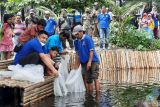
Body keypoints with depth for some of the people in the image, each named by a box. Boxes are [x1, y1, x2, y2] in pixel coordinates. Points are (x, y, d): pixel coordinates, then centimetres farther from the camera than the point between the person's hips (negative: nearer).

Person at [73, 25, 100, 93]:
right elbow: (78, 53, 15)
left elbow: (91, 51, -14)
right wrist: (77, 64, 13)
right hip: (84, 63, 6)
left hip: (93, 61, -6)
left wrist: (89, 62, -20)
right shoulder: (76, 42, 8)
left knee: (95, 78, -12)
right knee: (88, 81, 7)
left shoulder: (87, 39, -10)